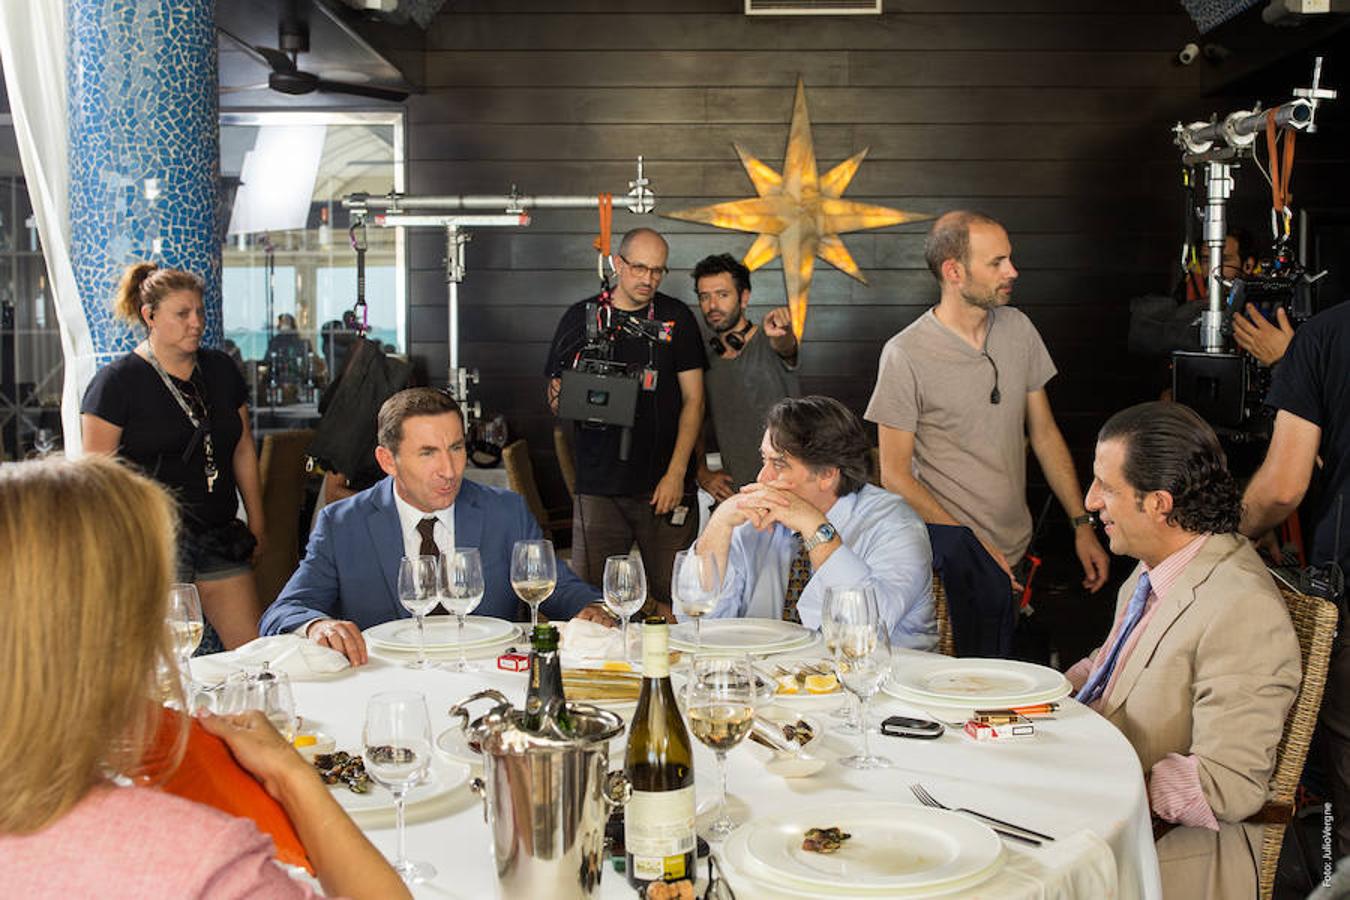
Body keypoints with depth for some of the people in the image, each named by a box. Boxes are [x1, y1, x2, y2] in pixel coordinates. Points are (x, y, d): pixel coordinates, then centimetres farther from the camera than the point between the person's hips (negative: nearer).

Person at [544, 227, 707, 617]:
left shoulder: (677, 318, 6)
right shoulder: (580, 317, 7)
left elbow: (693, 399, 4)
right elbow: (555, 398, 13)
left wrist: (676, 473, -5)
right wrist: (560, 399, -12)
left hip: (664, 486, -1)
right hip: (598, 485, 1)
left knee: (670, 601, -1)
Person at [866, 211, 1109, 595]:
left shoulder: (1018, 328, 3)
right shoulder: (905, 355, -15)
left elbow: (1045, 433, 11)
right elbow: (895, 476, -13)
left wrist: (1082, 523, 6)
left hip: (1018, 554, 5)